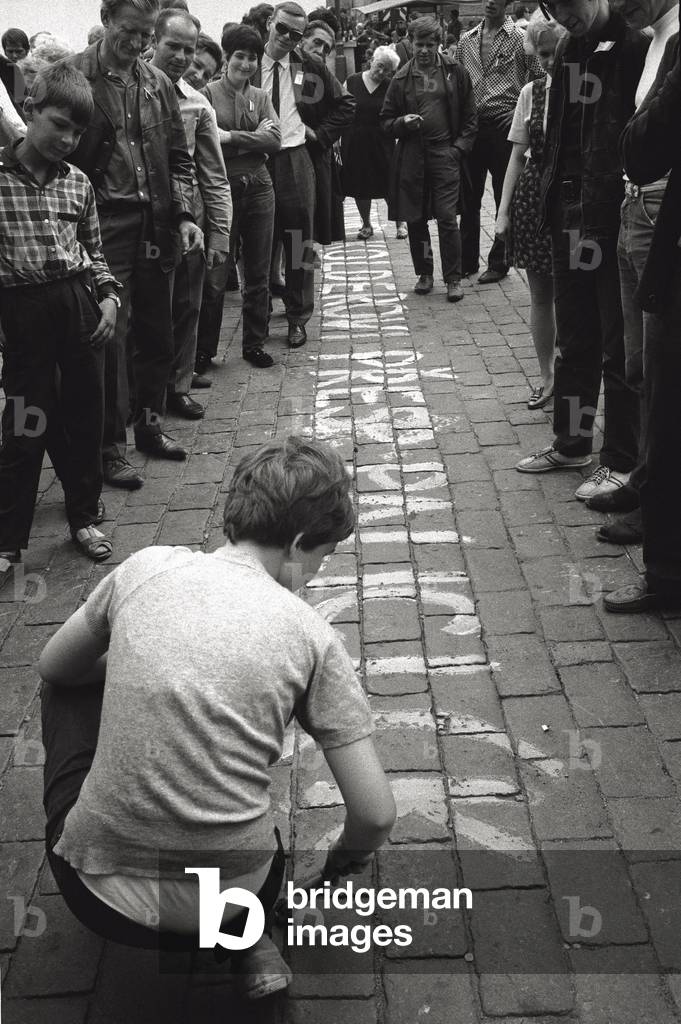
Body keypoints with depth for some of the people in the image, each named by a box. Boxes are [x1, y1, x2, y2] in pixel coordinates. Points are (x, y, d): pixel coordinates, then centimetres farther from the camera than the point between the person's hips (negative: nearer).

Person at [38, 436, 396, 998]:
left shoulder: (146, 566, -4)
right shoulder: (311, 634, -8)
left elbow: (55, 667, 14)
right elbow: (376, 816, -7)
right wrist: (342, 860, 15)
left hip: (99, 893, 0)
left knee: (74, 691, 24)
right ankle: (244, 939, 14)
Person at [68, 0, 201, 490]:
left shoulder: (158, 83, 12)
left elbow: (178, 158, 15)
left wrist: (185, 215, 3)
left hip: (155, 225, 5)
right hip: (103, 226, -5)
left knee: (158, 334, 12)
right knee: (110, 336, -4)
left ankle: (149, 424, 29)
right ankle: (112, 446, 6)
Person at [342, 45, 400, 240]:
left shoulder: (391, 87, -1)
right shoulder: (351, 82, 0)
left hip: (381, 144, -1)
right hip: (353, 142, 1)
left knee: (389, 186, 0)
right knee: (359, 187, 8)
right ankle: (366, 225, 24)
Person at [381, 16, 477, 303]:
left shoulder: (455, 73, 5)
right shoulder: (402, 78, 6)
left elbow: (469, 117, 8)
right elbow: (386, 121, 10)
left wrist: (459, 147, -3)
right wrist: (403, 122, -10)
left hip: (445, 153, -2)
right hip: (411, 157, 2)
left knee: (447, 218, -8)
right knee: (415, 220, 6)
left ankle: (453, 278, 0)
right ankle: (424, 274, 21)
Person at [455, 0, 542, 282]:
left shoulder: (520, 39, -1)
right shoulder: (466, 40, 11)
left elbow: (540, 79, 0)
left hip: (504, 124, -4)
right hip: (471, 125, 4)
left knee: (505, 198, 3)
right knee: (468, 198, 8)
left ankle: (498, 262, 12)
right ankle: (467, 260, 18)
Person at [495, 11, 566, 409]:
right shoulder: (531, 92, 5)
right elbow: (518, 156, 8)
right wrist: (504, 210, 4)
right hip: (533, 199, 4)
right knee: (540, 294, 10)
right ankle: (548, 376, 23)